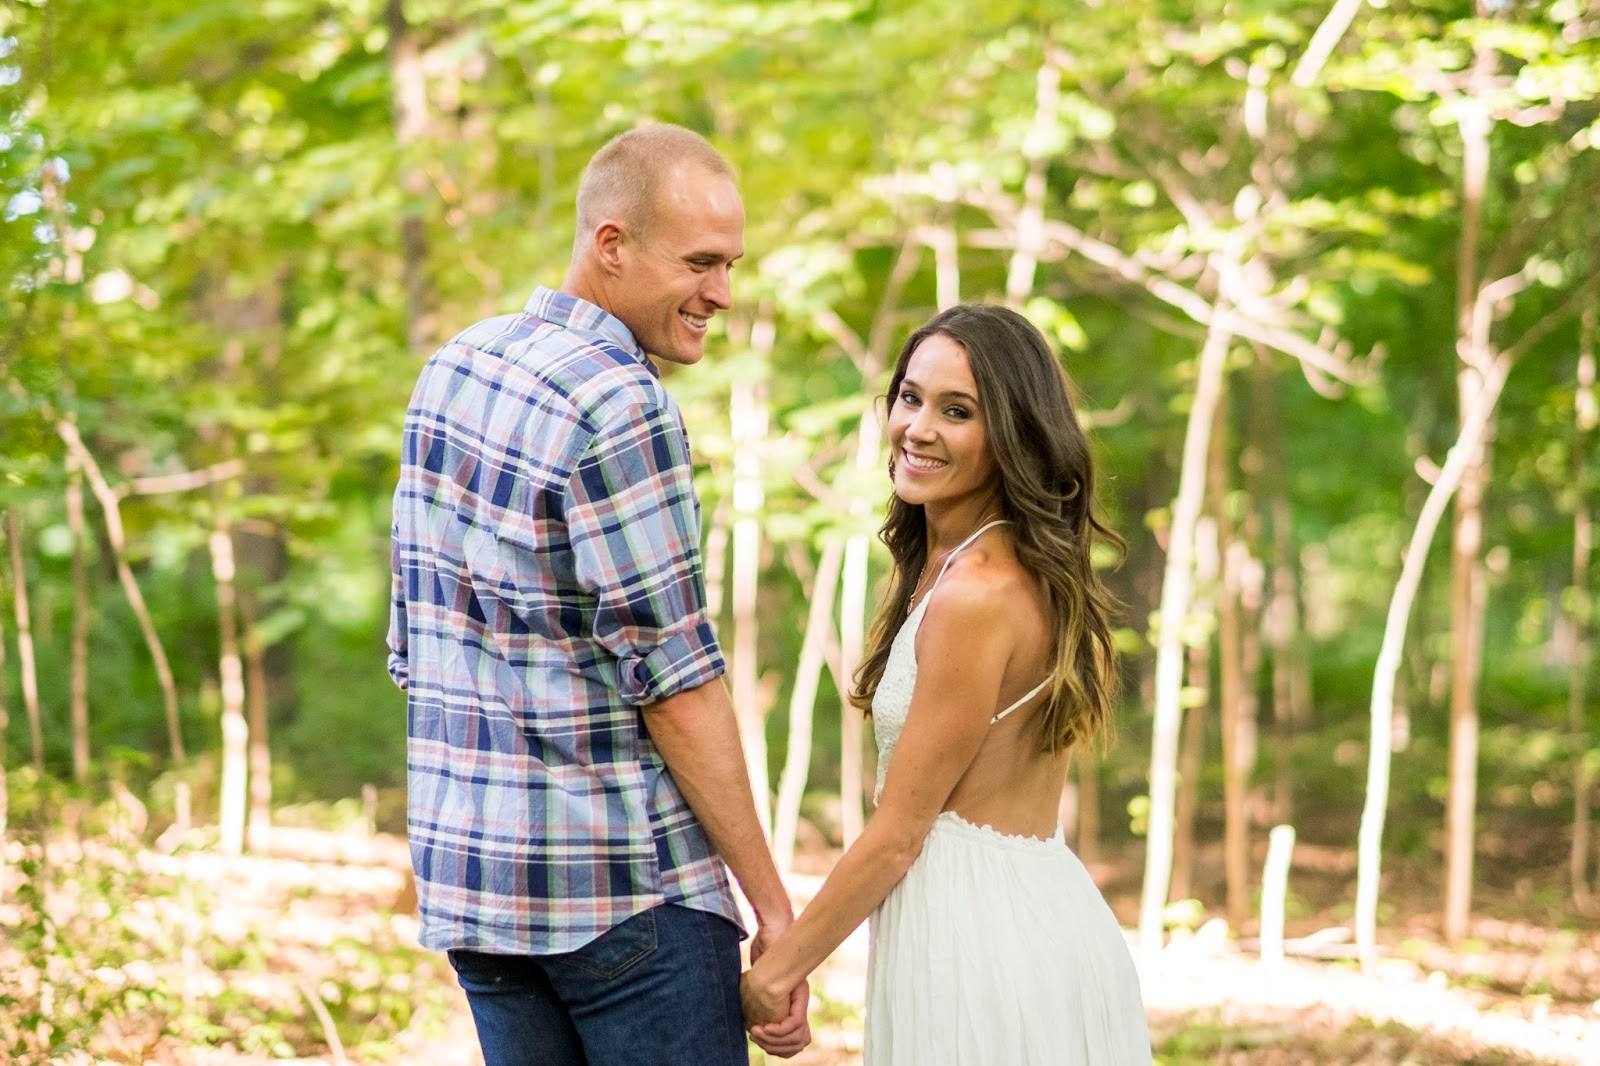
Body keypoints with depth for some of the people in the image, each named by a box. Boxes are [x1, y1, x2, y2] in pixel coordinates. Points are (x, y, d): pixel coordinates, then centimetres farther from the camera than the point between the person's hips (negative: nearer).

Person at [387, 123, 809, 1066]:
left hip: (466, 868, 8)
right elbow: (673, 678, -17)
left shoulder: (453, 369, 10)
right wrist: (772, 899, -11)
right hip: (620, 882, -8)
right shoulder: (620, 407, -16)